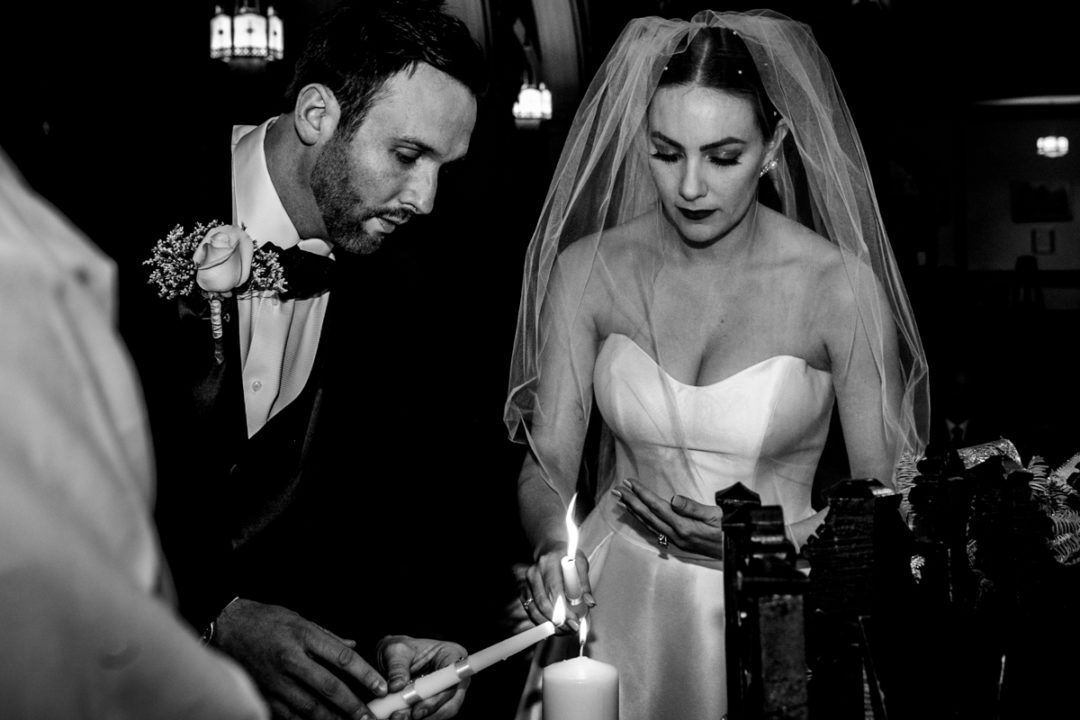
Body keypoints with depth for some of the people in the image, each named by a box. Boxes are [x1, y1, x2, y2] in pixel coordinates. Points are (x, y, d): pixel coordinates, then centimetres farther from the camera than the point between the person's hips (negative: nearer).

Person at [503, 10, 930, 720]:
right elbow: (547, 463, -5)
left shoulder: (839, 284, -12)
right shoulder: (587, 270, -5)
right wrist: (554, 547, -25)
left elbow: (887, 494, -5)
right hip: (617, 605, 2)